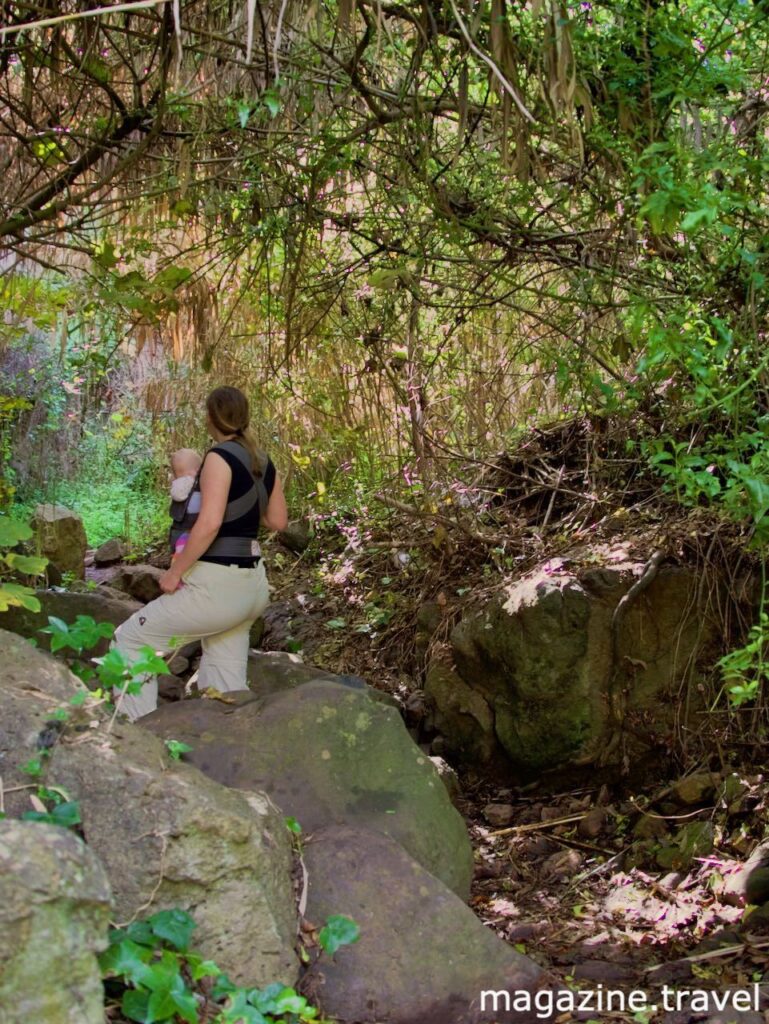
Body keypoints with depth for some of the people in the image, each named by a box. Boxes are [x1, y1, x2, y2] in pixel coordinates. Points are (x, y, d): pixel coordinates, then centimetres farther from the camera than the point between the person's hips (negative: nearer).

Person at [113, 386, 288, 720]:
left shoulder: (220, 456, -13)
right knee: (226, 686, 14)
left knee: (130, 642, 3)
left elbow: (209, 523, -22)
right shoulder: (263, 462, 9)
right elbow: (278, 520, 18)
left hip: (216, 586, -8)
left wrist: (174, 572, -15)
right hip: (251, 587, 8)